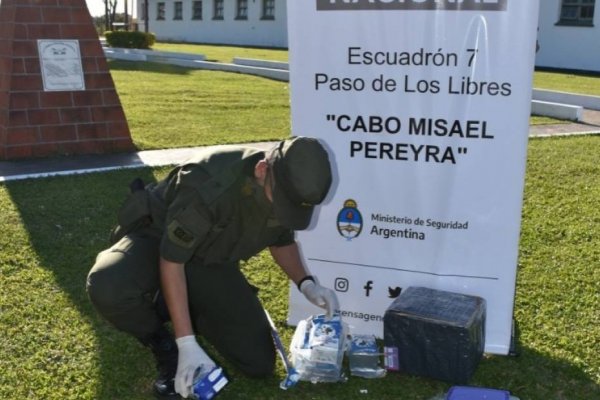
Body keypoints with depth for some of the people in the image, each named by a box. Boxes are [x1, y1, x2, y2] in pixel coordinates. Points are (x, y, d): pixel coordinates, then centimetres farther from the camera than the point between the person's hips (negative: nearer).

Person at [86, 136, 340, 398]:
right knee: (107, 288, -40)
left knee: (259, 363, -7)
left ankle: (187, 308, 14)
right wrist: (187, 344, -31)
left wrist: (306, 283, -15)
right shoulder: (207, 184, -37)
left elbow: (282, 241, 4)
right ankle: (163, 344, -7)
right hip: (156, 240, -4)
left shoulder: (288, 190, -17)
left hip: (210, 261, 5)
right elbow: (171, 260, -30)